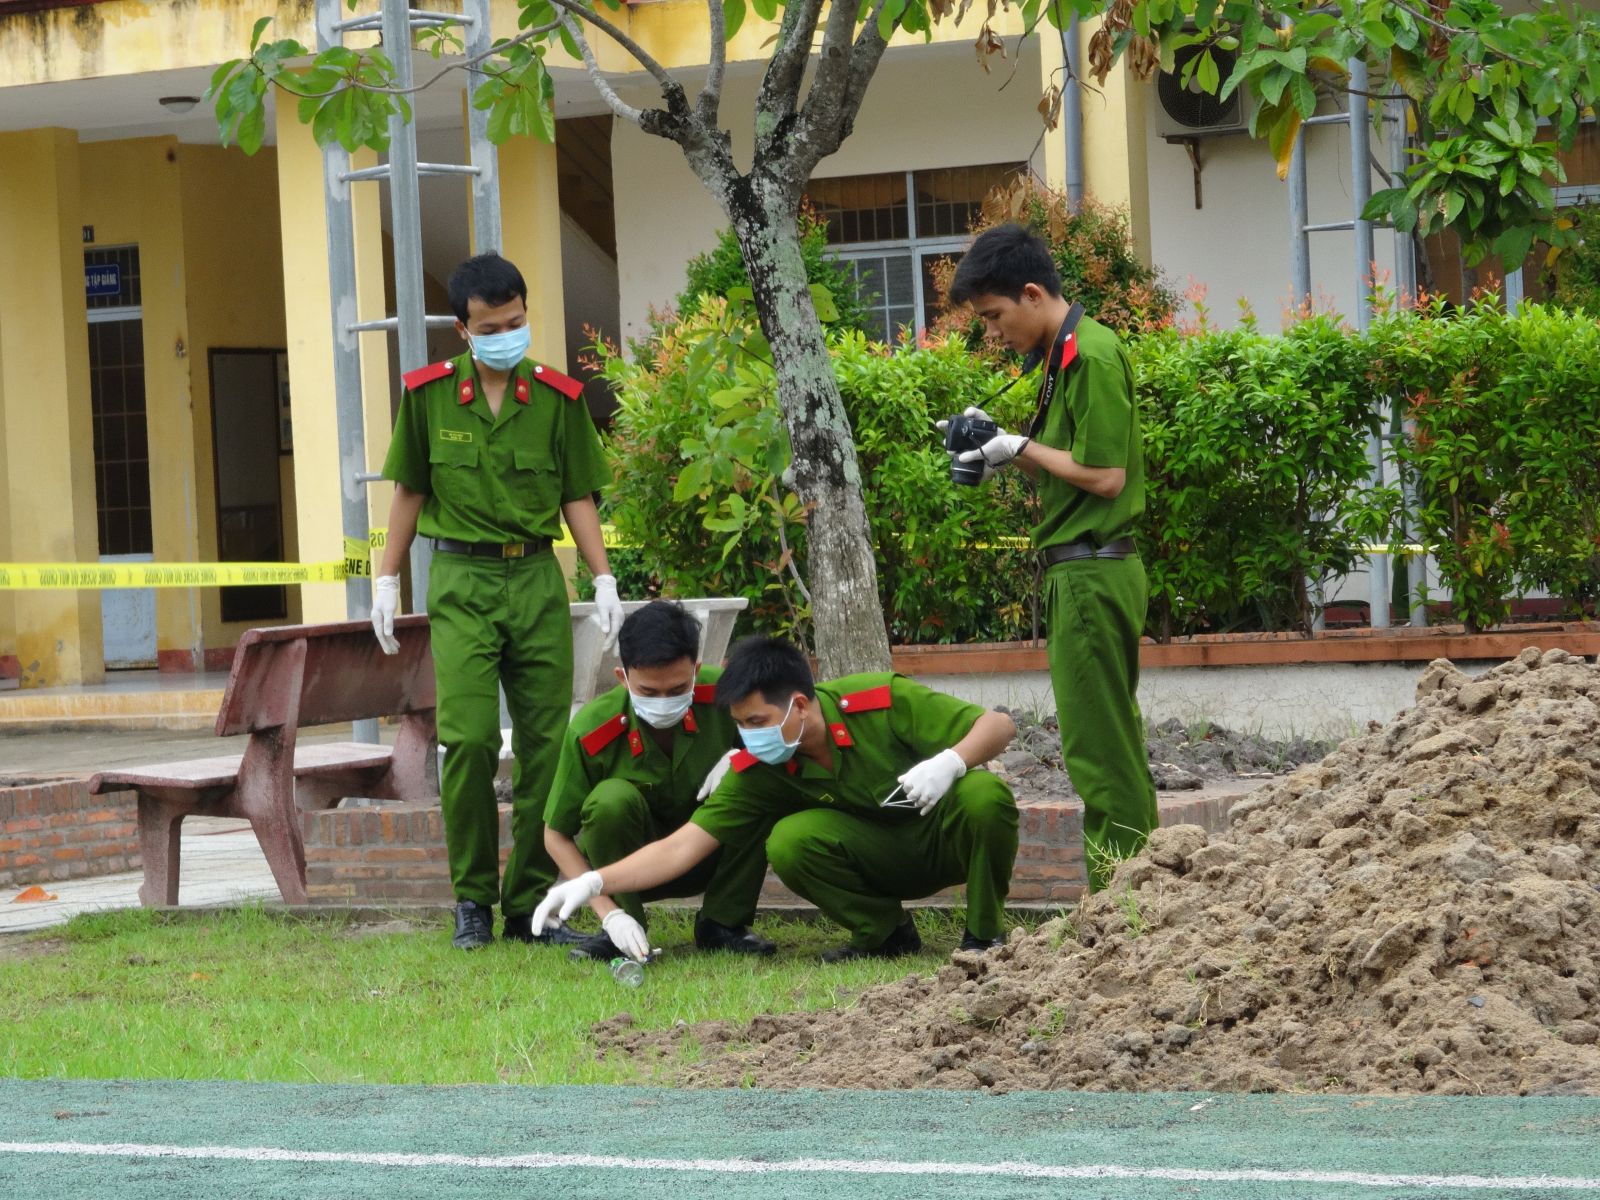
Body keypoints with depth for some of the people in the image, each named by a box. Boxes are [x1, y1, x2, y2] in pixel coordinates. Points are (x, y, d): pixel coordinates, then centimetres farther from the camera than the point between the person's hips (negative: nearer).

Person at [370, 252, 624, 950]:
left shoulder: (557, 397, 3)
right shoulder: (428, 394, 1)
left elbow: (577, 496, 9)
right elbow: (410, 491, 10)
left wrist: (605, 581, 0)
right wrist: (387, 581, 8)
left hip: (537, 579, 2)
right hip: (461, 583, -2)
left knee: (545, 745, 1)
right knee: (468, 738, -13)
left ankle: (530, 904, 9)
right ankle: (472, 898, 1)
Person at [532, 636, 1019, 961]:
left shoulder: (883, 701, -23)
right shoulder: (759, 771, -14)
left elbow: (998, 725, -21)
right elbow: (683, 845, -17)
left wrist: (949, 762, -41)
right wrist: (593, 882, -30)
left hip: (949, 836, -2)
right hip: (883, 859, 2)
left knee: (985, 795, -36)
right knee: (789, 841, -27)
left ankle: (984, 935, -11)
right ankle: (884, 933, -3)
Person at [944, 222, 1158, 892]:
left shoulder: (1091, 355, -15)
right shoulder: (1068, 354, 15)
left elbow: (1105, 476, -19)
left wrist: (1022, 449, -9)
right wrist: (1003, 448, 6)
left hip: (1092, 571, -10)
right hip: (1087, 569, 10)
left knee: (1098, 745, -8)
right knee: (1113, 742, 12)